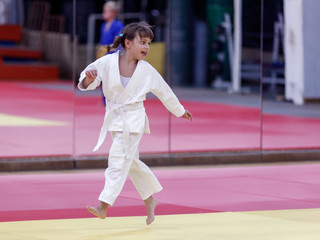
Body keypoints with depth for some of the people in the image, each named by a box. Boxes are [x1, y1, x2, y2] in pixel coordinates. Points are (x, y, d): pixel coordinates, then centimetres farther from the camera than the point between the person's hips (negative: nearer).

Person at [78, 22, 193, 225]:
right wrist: (89, 79, -29)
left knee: (119, 159, -12)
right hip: (114, 117, 3)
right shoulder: (108, 63, -10)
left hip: (133, 119, -3)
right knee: (131, 161, 15)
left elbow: (164, 92, 8)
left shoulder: (147, 71, -8)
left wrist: (180, 111, 20)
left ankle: (104, 206, -12)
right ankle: (150, 200, 33)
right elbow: (87, 83, -5)